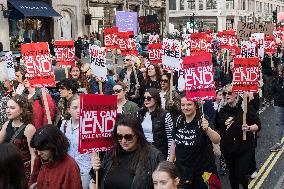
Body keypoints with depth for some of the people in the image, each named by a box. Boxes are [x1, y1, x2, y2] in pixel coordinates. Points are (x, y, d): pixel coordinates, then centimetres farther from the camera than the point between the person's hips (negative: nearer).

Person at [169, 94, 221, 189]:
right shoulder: (179, 120, -1)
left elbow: (217, 140, -28)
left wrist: (207, 129, -46)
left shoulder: (203, 119, -15)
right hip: (181, 169, 4)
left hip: (201, 170, -4)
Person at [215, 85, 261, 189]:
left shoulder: (246, 107, -8)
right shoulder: (222, 111, 6)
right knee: (232, 175, 13)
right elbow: (218, 128, 21)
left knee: (240, 175, -5)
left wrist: (249, 128, -25)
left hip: (244, 149, -5)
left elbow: (258, 125, -8)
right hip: (228, 149, 5)